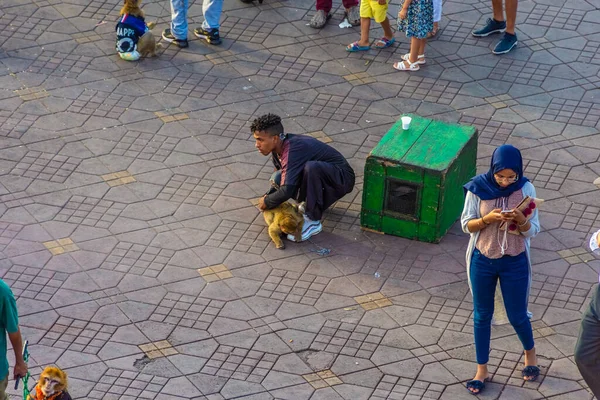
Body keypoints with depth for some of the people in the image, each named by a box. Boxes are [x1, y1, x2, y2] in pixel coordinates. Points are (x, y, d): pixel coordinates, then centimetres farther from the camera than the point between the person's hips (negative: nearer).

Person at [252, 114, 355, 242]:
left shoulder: (292, 151, -31)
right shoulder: (278, 148, -2)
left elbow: (286, 191, -36)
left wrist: (267, 202, -18)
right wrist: (268, 196, 1)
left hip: (342, 178, -8)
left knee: (311, 167, -39)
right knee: (277, 178, -10)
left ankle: (313, 222, -24)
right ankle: (310, 202, 12)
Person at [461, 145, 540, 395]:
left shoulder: (526, 189, -13)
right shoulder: (478, 188, -14)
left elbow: (532, 231, -8)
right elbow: (466, 225, -7)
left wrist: (520, 220, -30)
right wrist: (487, 219, -27)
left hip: (515, 263, 0)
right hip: (482, 261, 1)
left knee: (517, 316, 12)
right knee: (482, 316, 13)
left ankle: (530, 353, 43)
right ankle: (482, 370, 29)